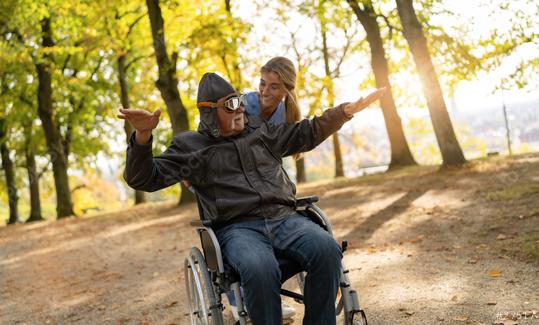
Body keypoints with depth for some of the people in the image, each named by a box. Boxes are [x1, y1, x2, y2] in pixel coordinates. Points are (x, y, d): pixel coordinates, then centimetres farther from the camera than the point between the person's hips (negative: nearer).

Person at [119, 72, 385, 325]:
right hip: (237, 229, -4)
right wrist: (142, 137, -14)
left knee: (326, 250, -28)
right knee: (260, 269, -39)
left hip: (285, 218, 4)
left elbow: (308, 132, 31)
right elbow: (143, 178, 4)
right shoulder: (190, 146, 12)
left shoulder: (261, 130, 23)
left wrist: (345, 111, 20)